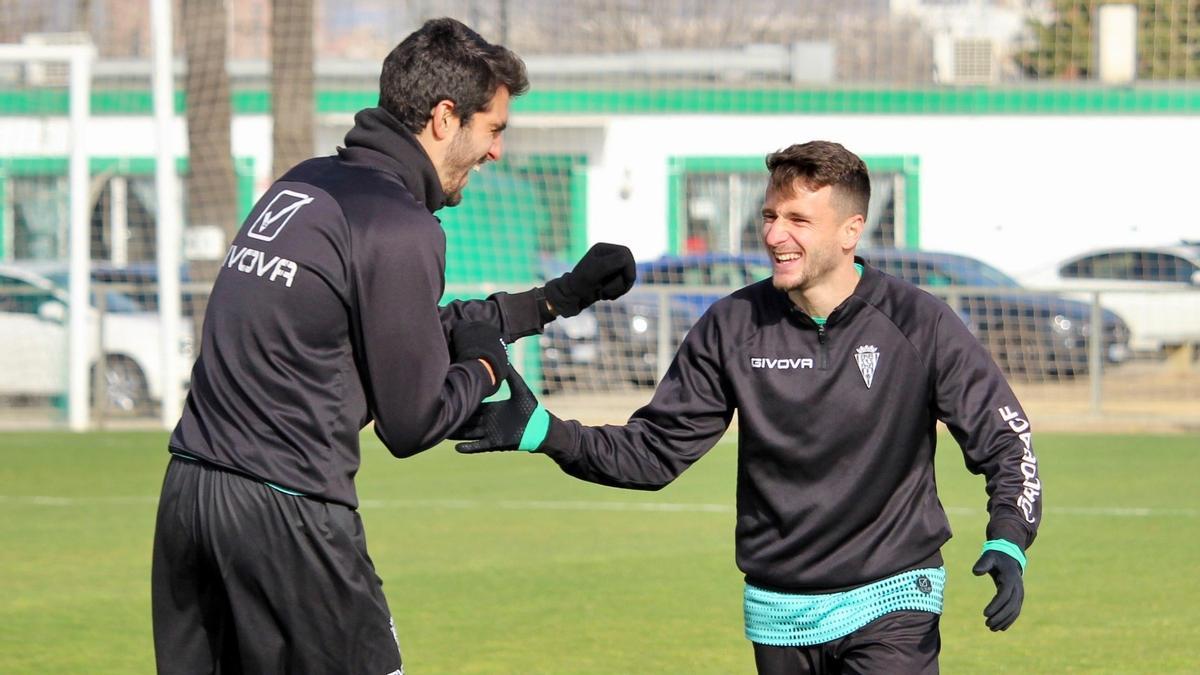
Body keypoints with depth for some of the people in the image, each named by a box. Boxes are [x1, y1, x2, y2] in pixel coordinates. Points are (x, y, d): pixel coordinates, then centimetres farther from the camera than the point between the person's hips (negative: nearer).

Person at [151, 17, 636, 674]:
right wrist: (485, 366, 11)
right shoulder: (400, 230, -12)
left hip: (186, 492, 9)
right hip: (286, 514, -8)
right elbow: (411, 424, -9)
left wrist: (556, 298, 30)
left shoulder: (305, 184, 14)